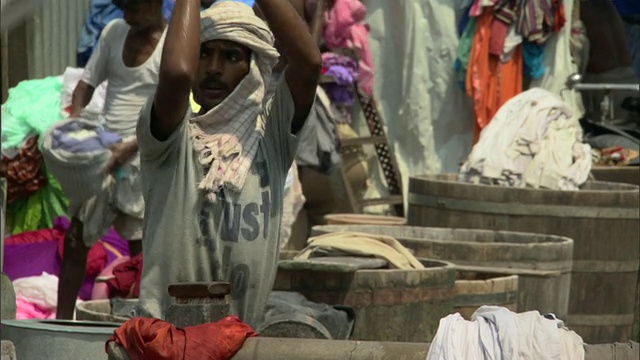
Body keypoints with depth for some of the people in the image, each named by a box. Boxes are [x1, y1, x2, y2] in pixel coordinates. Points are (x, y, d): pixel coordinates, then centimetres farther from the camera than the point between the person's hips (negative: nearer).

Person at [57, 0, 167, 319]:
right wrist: (74, 119, -6)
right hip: (103, 152, 6)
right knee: (76, 239, 7)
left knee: (140, 249, -4)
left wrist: (131, 148, -24)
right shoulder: (114, 32, 7)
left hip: (142, 158, -6)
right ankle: (62, 320, 14)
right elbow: (88, 81, 13)